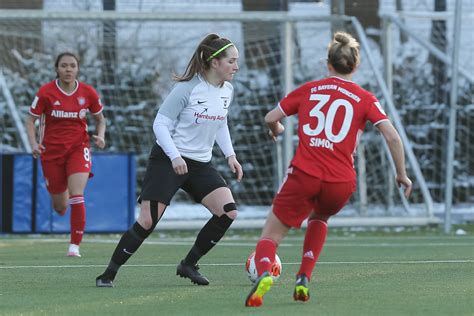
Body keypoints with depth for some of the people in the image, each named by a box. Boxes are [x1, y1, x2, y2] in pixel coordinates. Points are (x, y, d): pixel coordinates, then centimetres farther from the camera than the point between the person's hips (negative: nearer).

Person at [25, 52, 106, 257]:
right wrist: (34, 144, -16)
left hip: (78, 149, 0)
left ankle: (75, 245, -11)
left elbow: (100, 119, 11)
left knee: (76, 196, -21)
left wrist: (100, 136, -8)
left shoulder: (88, 93, -4)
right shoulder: (46, 92, -9)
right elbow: (30, 120, 0)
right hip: (51, 151, 0)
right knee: (60, 207, 7)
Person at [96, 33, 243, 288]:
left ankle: (188, 265, 3)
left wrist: (230, 155, 9)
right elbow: (160, 124, -13)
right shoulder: (188, 88, -16)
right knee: (147, 221, -12)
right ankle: (109, 274, 1)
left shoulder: (227, 91, 5)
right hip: (168, 161, -7)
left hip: (200, 164, 7)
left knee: (228, 211, -11)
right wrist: (175, 156, -24)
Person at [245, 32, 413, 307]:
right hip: (342, 182, 1)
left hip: (304, 174, -1)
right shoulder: (365, 99, 7)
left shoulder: (309, 90, 11)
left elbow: (271, 118, 14)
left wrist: (276, 131, 37)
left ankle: (264, 274, -29)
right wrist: (402, 175, 7)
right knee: (319, 217, 34)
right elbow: (392, 136, -3)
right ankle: (304, 280, 18)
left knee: (271, 236, 5)